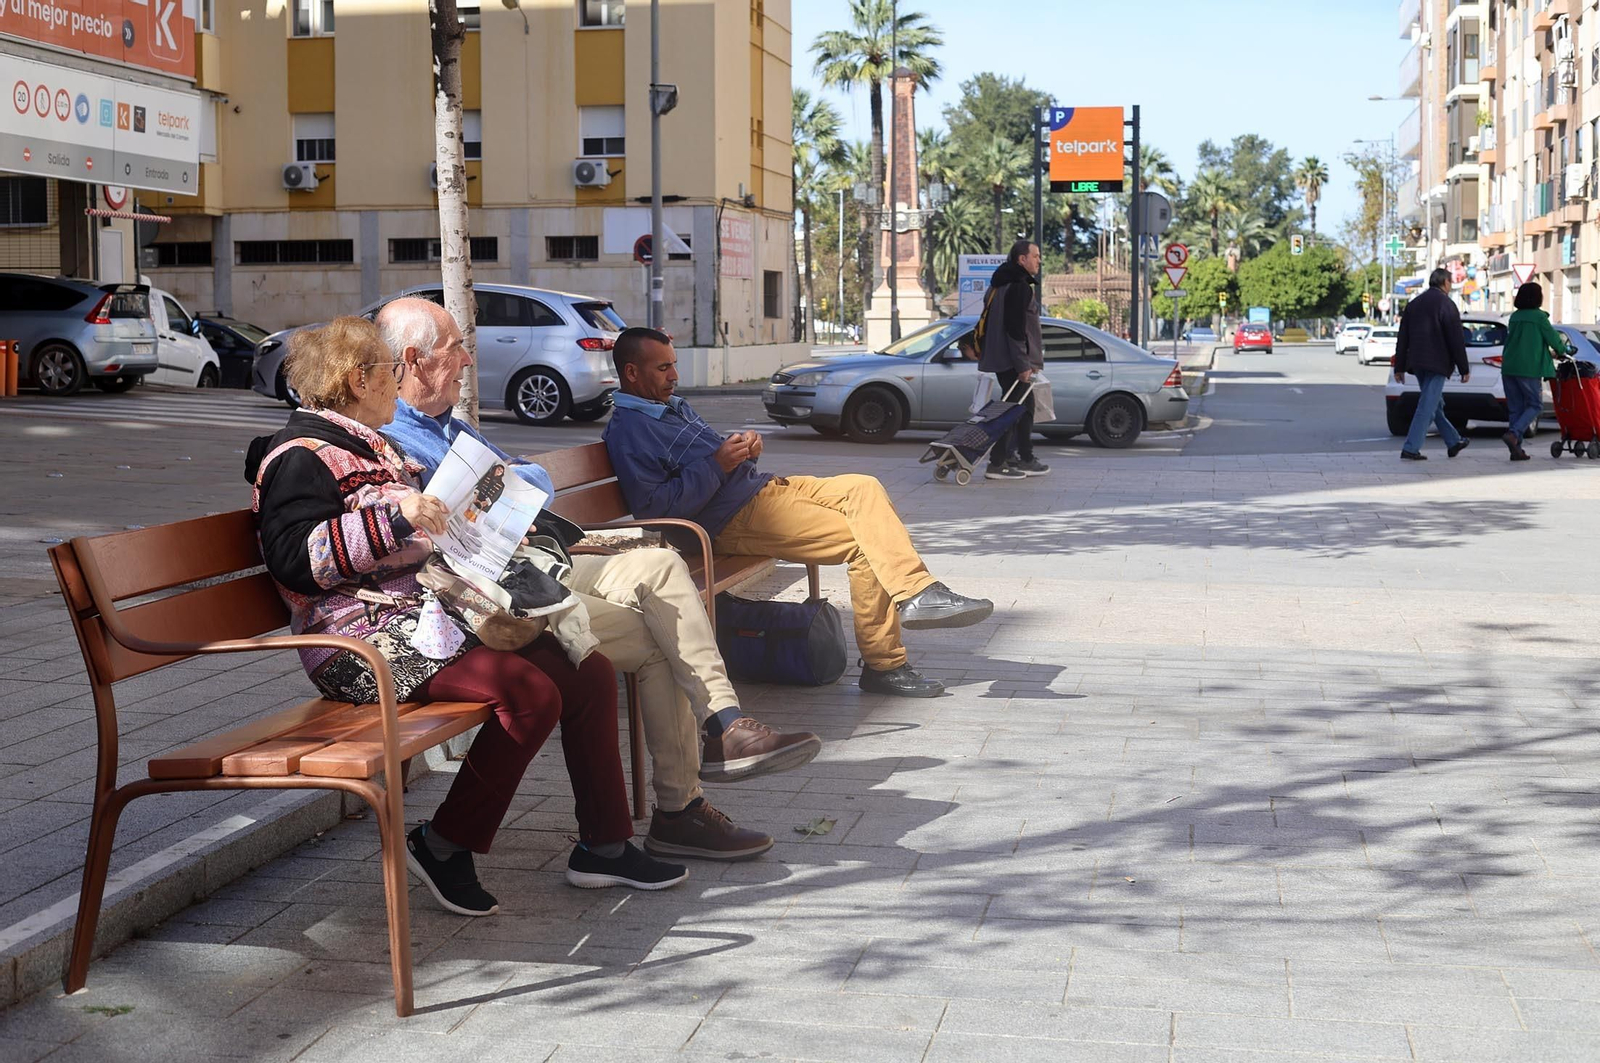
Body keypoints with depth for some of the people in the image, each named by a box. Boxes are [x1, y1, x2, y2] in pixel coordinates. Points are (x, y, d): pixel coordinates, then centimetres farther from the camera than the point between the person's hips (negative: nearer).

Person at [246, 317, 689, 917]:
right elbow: (294, 558, -22)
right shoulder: (300, 458, -7)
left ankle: (604, 846, 5)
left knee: (590, 672, -3)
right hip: (368, 643, -10)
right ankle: (443, 846, -14)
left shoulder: (369, 447, 25)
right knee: (531, 691, -28)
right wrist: (393, 517, -26)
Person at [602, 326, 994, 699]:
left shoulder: (674, 406, 21)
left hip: (762, 486, 10)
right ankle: (883, 664, -16)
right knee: (864, 543, -18)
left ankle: (917, 593, -19)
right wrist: (717, 464, -19)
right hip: (734, 519, -10)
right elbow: (654, 506, -21)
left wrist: (744, 451, 5)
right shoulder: (627, 433, -10)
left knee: (863, 488, -9)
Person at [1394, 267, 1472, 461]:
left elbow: (1402, 338, 13)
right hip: (1436, 363, -8)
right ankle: (1411, 448, -13)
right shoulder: (1446, 305, -9)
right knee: (1427, 406, -7)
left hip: (1417, 363, 8)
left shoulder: (1414, 304, 12)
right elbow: (1456, 340, -11)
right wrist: (1464, 369, -6)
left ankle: (1453, 442, 28)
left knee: (1435, 404, 16)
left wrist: (1399, 367, 16)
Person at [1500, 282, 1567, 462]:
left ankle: (1516, 449, 5)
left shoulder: (1514, 317, 12)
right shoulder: (1539, 316, -7)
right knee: (1535, 405, 6)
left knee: (1515, 408, 9)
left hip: (1509, 366, 6)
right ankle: (1513, 434, -16)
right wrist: (1563, 350, 23)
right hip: (1529, 368, -6)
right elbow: (1553, 338, -1)